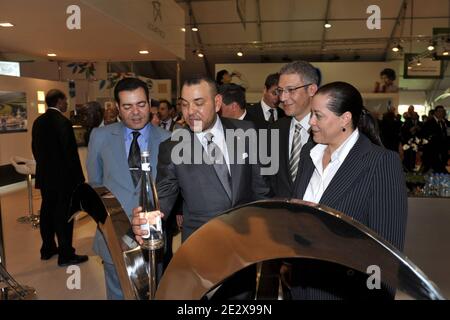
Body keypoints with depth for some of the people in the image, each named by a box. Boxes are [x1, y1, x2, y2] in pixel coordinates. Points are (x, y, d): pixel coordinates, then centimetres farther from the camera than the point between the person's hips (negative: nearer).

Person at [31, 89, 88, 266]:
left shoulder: (38, 121, 7)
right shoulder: (62, 122, -17)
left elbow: (35, 148, 13)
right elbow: (70, 152, -18)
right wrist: (78, 177, -11)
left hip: (45, 175, 8)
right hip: (63, 176, -8)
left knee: (47, 211, 16)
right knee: (64, 214, -2)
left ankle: (47, 248, 28)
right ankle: (66, 255, 5)